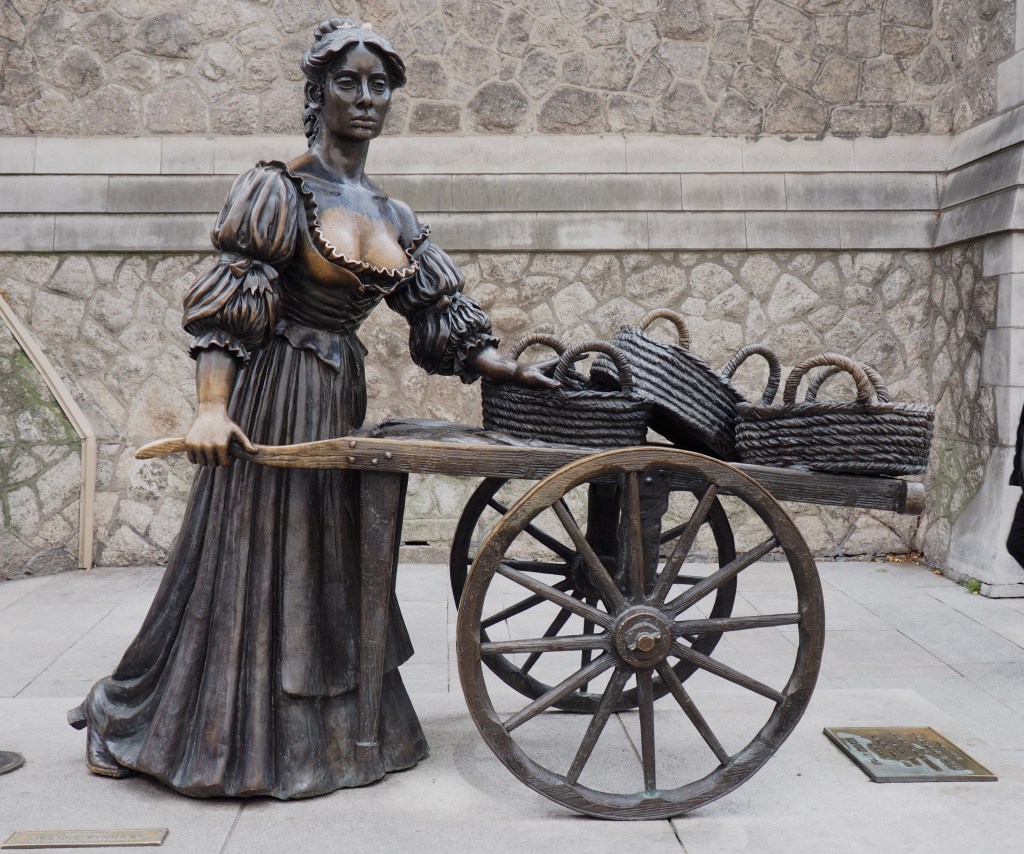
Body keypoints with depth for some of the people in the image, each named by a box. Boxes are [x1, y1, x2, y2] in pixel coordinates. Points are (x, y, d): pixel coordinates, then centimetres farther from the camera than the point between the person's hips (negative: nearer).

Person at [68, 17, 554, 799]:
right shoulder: (279, 190, -9)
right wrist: (212, 408, -27)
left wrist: (508, 369, -2)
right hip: (273, 397, -6)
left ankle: (322, 732, 32)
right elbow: (225, 309, -16)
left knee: (324, 566, 15)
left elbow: (442, 318, 9)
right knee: (249, 563, 2)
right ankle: (133, 725, 22)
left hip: (341, 398, 6)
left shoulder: (393, 215, 9)